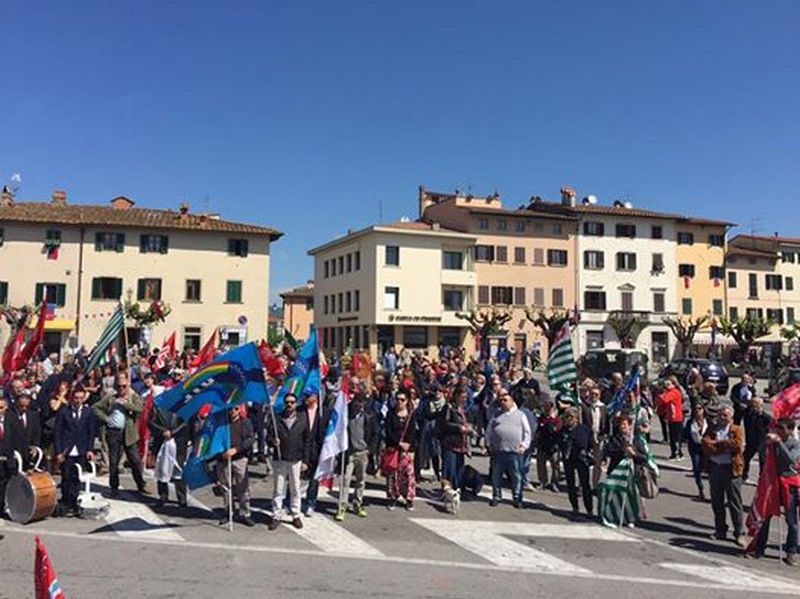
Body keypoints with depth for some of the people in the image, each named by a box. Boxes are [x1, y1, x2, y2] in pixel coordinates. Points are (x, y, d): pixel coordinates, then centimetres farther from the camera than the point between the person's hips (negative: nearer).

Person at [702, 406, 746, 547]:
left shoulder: (737, 430, 2)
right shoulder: (712, 428, 10)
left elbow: (737, 445, -17)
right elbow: (706, 445, -6)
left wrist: (717, 444, -10)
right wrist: (726, 446, -13)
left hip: (731, 469, -3)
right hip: (714, 468, 4)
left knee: (734, 503, 1)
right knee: (717, 502, 11)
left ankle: (738, 534, 10)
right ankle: (720, 530, 23)